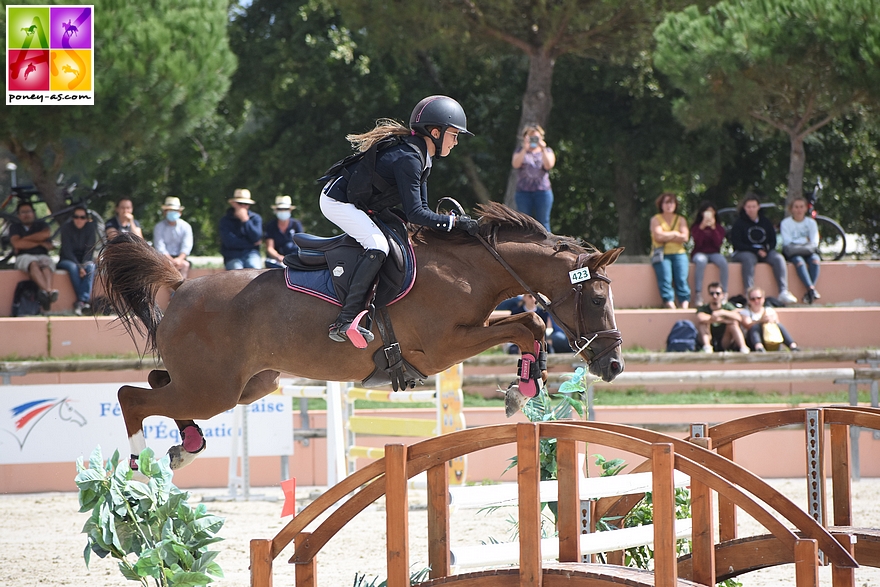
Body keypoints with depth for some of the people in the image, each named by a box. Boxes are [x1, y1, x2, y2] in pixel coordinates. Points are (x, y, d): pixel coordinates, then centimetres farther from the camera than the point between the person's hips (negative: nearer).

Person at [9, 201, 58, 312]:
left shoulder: (41, 225, 23)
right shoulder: (15, 227, 18)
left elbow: (46, 234, -2)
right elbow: (17, 244, -2)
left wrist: (24, 240, -2)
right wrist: (40, 243, 1)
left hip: (42, 256, 2)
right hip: (24, 257, -2)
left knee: (46, 264, -36)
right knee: (33, 264, -38)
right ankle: (48, 291, -65)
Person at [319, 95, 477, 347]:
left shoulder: (420, 156, 6)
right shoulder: (408, 158, -26)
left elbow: (421, 208, 9)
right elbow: (414, 213, -28)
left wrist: (447, 222, -4)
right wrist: (454, 222, -25)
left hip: (353, 203, 11)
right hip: (337, 201, -11)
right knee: (378, 246, -24)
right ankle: (345, 321, -29)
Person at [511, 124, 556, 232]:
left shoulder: (547, 151, 13)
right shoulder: (520, 151, 13)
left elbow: (548, 165, -6)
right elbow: (515, 164, -6)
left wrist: (543, 149, -13)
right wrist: (525, 149, -14)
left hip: (542, 191, -1)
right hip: (523, 191, 1)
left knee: (543, 223, -4)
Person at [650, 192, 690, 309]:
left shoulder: (681, 220, 16)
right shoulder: (656, 219, 10)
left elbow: (685, 237, 0)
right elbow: (658, 236, -7)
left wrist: (667, 237, -4)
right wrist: (675, 234, 0)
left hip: (679, 253, 2)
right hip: (662, 254, -2)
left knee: (681, 278, -20)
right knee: (665, 279, -24)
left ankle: (684, 304, -28)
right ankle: (669, 303, -32)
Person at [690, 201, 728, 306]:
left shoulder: (718, 227, 8)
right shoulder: (696, 227, 4)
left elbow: (718, 243, -8)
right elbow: (698, 243, -12)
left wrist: (713, 228, -15)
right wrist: (702, 227, -19)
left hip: (714, 253, 2)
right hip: (700, 253, -2)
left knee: (723, 261, -33)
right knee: (701, 260, -39)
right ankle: (698, 296, -40)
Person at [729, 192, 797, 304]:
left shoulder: (766, 222, 13)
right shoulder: (739, 223, 0)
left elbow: (773, 240, 13)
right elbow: (737, 244, -8)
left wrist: (766, 250, -11)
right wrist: (756, 251, -17)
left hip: (763, 252, 4)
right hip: (743, 253, -4)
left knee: (778, 258, -24)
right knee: (749, 259, -39)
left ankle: (783, 292, -32)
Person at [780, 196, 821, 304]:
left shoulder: (811, 222, 11)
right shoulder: (785, 223, 5)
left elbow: (814, 242, 1)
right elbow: (787, 242, -7)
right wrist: (805, 240, -7)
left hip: (809, 252, 2)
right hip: (792, 254, -2)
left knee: (814, 260, -33)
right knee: (799, 261, -37)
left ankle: (809, 294, -39)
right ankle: (811, 288, -47)